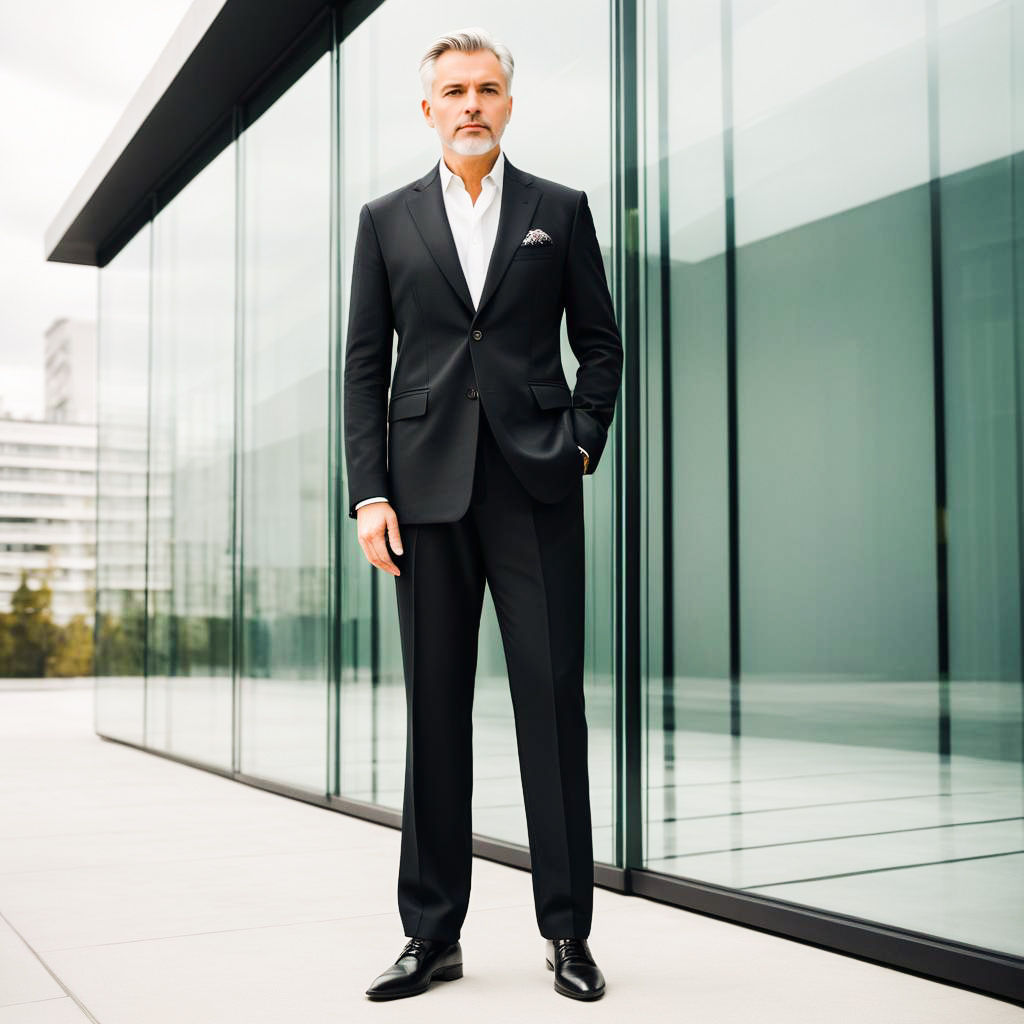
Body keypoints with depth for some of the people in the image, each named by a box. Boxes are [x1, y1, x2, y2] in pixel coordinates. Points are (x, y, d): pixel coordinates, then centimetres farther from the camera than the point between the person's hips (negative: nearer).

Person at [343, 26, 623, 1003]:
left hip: (535, 486, -1)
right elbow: (364, 365, 8)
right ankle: (432, 932, 14)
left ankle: (567, 929, 9)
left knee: (552, 701, -2)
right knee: (434, 710, 4)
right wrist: (369, 492, -1)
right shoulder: (387, 220, 12)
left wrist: (580, 443, -2)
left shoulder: (561, 211, 11)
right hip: (428, 490, 1)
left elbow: (601, 345, 13)